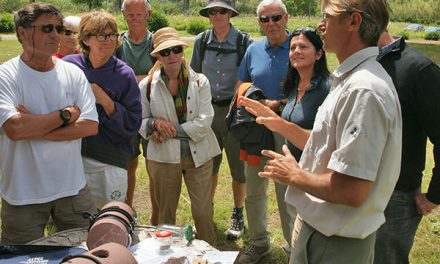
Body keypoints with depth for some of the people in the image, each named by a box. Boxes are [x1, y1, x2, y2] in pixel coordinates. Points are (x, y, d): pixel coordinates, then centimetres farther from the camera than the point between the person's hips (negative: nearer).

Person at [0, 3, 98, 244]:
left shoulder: (73, 73, 2)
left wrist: (35, 129, -15)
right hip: (23, 196, -2)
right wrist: (66, 114, -13)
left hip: (72, 189, 3)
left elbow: (91, 126, -8)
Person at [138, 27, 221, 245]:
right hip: (163, 156, 1)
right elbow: (139, 122, 5)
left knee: (203, 211, 4)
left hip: (198, 154, -1)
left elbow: (204, 122, -11)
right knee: (166, 212, 15)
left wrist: (172, 130, -16)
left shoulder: (200, 82, -3)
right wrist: (155, 123, -17)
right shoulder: (147, 85, 0)